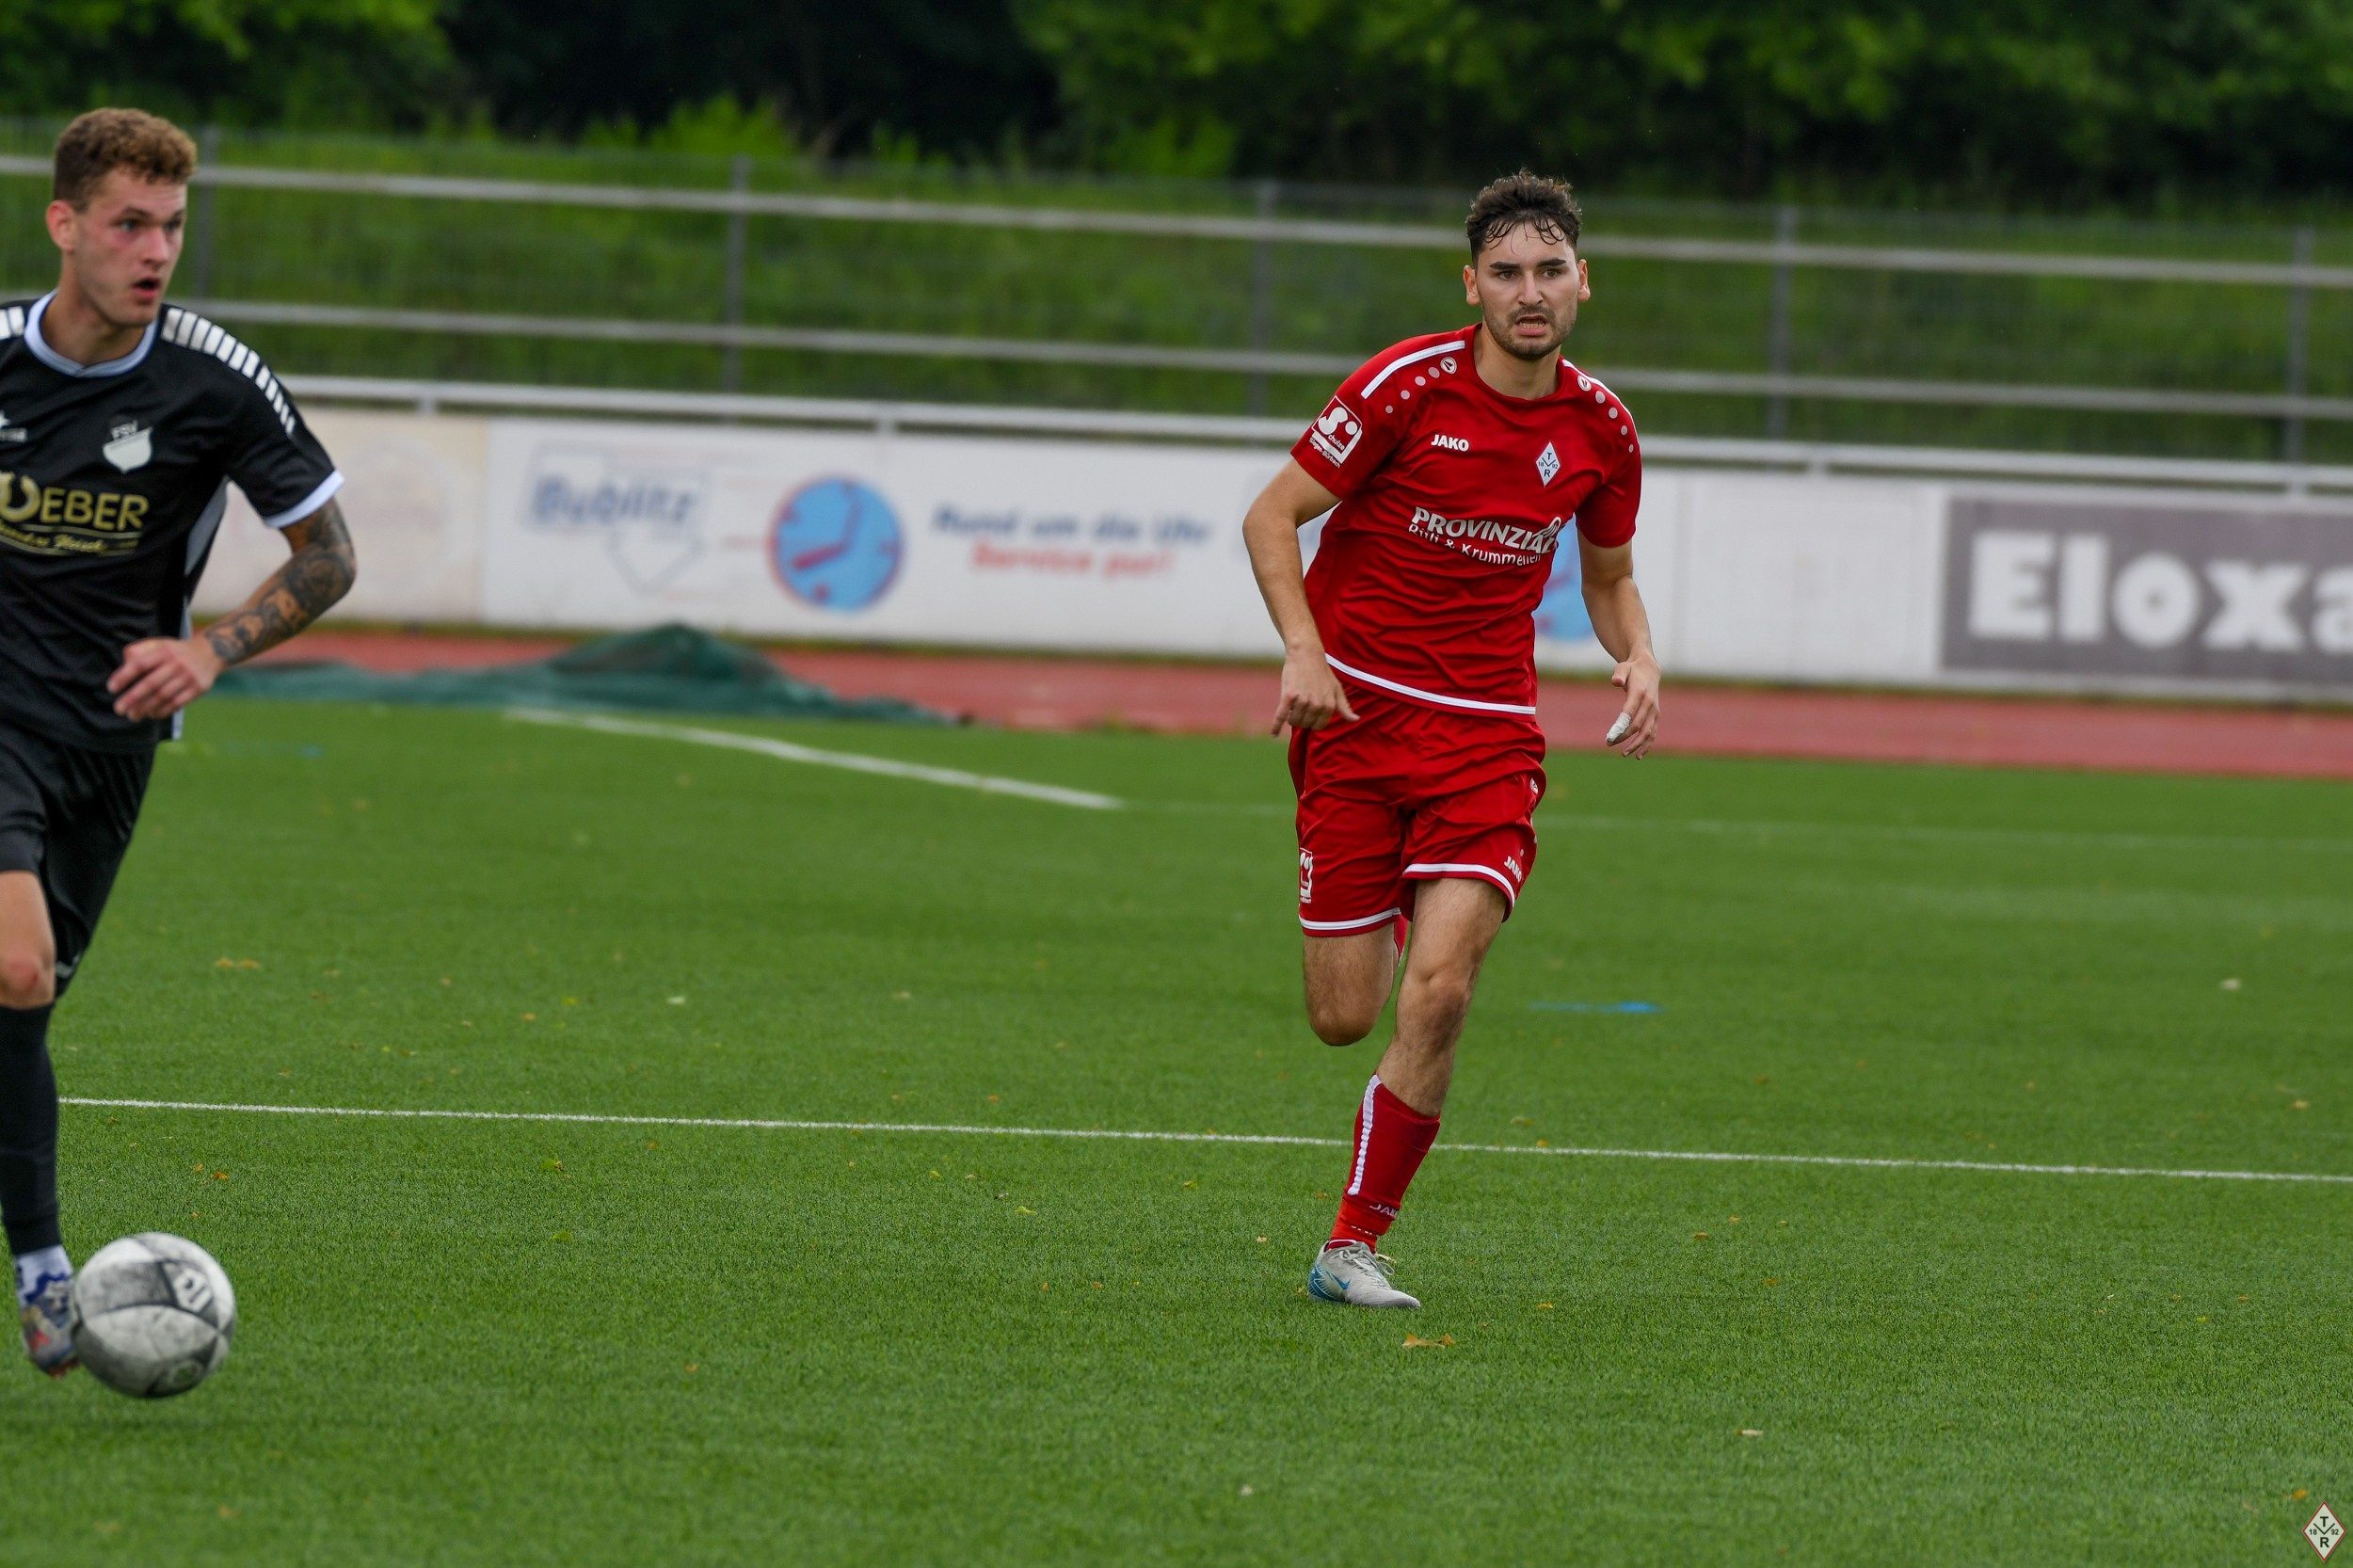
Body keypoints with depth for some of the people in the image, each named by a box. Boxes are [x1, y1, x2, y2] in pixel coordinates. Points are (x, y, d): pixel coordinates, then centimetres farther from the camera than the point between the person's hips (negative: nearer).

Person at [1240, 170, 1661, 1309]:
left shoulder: (1599, 428, 3)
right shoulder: (1409, 384, -9)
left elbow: (1608, 576, 20)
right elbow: (1273, 515, -5)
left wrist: (1639, 659, -1)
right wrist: (1303, 648, -19)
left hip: (1488, 734, 2)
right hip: (1358, 711, -2)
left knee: (1439, 992, -17)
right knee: (1343, 1017, -4)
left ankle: (1354, 1248, -4)